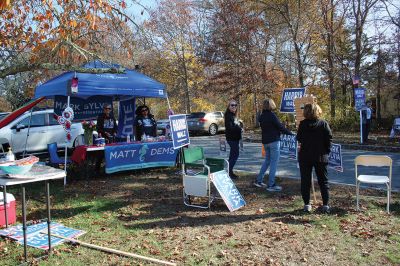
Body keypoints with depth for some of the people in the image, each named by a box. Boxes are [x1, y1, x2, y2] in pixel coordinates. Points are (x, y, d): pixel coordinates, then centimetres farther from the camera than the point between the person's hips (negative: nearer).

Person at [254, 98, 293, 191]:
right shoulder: (272, 115, -14)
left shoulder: (261, 116, 8)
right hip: (274, 141, -7)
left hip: (265, 141, 7)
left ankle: (259, 180, 19)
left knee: (267, 160, 19)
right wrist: (290, 133, -1)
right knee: (274, 161, -1)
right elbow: (280, 127, -12)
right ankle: (271, 185, 0)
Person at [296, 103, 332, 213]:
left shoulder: (303, 124, -5)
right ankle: (326, 205, 10)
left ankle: (307, 204, 10)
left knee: (305, 181, 9)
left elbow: (299, 138, 2)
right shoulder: (323, 123, -5)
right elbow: (329, 138, -6)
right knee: (323, 181, 11)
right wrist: (327, 151, 4)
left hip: (305, 156, 0)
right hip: (321, 156, 0)